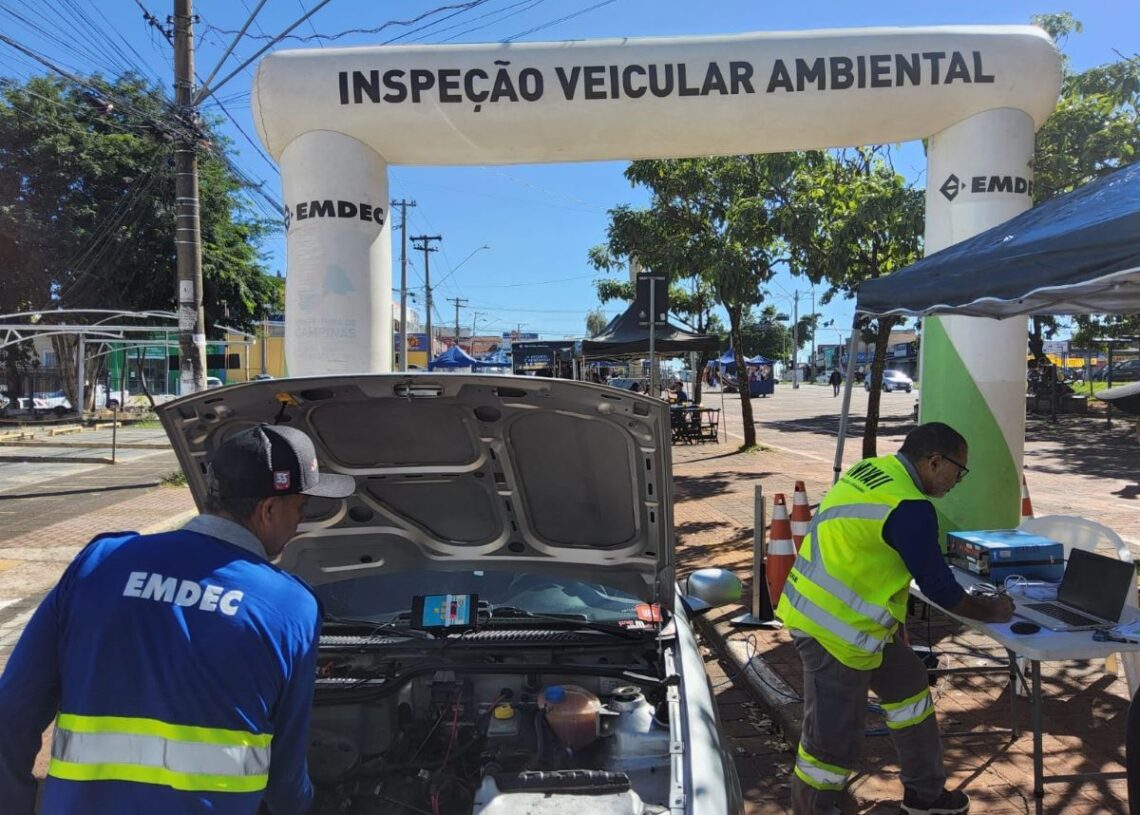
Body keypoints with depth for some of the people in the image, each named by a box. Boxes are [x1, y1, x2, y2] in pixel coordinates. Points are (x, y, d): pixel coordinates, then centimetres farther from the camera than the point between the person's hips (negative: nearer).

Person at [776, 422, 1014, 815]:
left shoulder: (871, 470, 5)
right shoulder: (909, 507, -21)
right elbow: (937, 586, -13)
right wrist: (990, 611, 5)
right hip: (835, 629, -10)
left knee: (908, 686, 23)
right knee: (834, 736, 4)